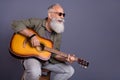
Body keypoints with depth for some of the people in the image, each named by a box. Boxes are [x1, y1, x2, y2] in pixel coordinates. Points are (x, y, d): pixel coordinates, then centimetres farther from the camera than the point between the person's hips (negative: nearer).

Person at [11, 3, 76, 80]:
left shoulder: (58, 33, 3)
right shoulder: (37, 23, -12)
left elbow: (55, 53, 2)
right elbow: (16, 24, -20)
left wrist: (65, 59, -18)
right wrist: (32, 35, -28)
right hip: (32, 56, -6)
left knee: (69, 70, -5)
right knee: (35, 73, -38)